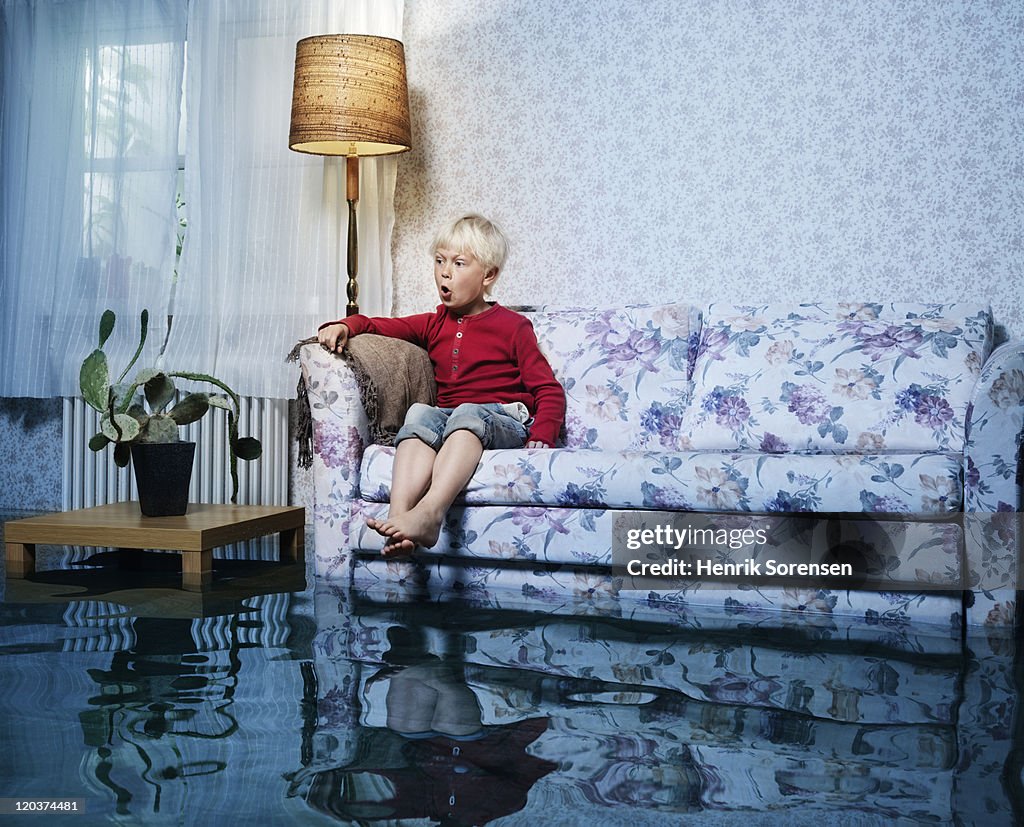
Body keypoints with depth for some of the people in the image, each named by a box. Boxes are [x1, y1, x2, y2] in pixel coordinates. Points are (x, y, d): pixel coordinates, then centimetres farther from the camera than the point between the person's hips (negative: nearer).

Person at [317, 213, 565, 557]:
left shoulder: (513, 326, 7)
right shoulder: (436, 324, 21)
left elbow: (549, 390, 2)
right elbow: (385, 326, 22)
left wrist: (541, 438, -14)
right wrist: (346, 326, -1)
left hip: (504, 422, -4)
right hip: (449, 419, 4)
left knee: (469, 413, -36)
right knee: (420, 413, -29)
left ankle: (429, 512, -57)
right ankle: (398, 515, -47)